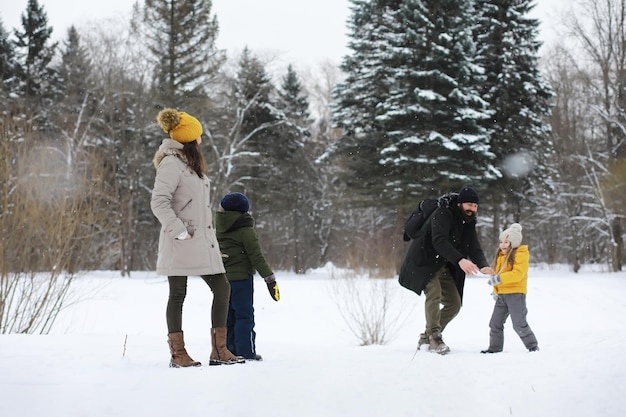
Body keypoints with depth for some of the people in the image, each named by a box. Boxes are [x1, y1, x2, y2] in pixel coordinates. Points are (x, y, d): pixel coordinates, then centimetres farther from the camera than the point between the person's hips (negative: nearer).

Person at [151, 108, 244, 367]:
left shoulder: (191, 163, 19)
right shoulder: (171, 163, -10)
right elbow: (158, 203, -18)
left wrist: (210, 237, 14)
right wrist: (181, 233, -19)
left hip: (202, 240, 9)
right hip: (180, 242, -9)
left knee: (222, 288, 5)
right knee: (178, 294, -1)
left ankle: (219, 350, 9)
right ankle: (177, 354, 6)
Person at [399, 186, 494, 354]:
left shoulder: (468, 223, 6)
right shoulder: (443, 215, -19)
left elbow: (475, 248, -5)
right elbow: (439, 241, -35)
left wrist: (483, 265, -28)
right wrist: (460, 260, -49)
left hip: (443, 267, 8)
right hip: (424, 262, -8)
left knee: (454, 304, 5)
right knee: (434, 293, -28)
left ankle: (427, 337, 17)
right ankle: (435, 337, -25)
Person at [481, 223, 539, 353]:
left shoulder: (520, 254, -11)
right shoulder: (501, 255, 15)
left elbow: (518, 273, -23)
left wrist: (499, 279, -27)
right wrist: (496, 291, 19)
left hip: (516, 293, -8)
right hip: (501, 295, 8)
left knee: (519, 324, -9)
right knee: (495, 323, 9)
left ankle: (532, 345, 3)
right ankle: (495, 347, 17)